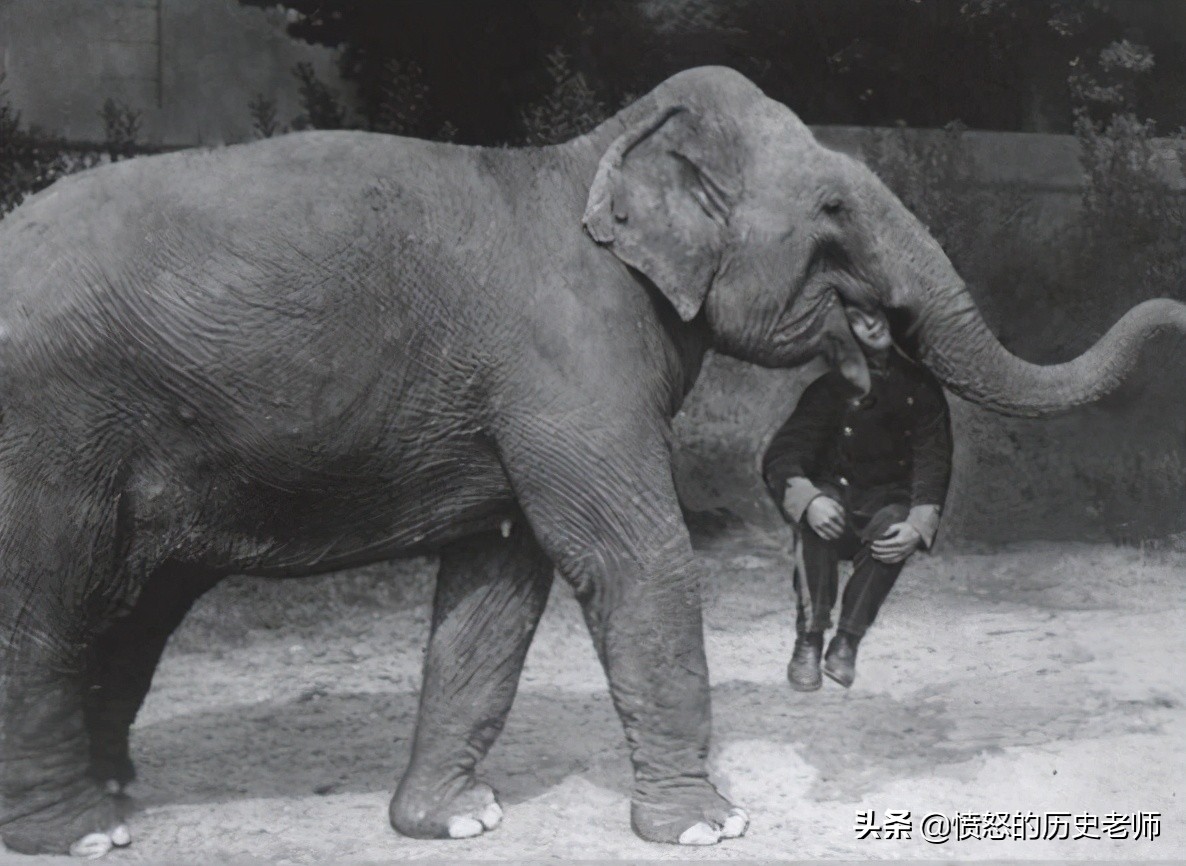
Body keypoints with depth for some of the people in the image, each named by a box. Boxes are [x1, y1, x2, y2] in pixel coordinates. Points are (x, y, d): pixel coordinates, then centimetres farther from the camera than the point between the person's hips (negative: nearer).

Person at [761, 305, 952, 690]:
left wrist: (918, 525, -26)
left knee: (894, 525, -34)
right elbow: (780, 455, -14)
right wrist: (808, 499, -36)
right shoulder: (833, 386, -7)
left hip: (887, 500, 1)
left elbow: (933, 464, -7)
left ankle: (846, 643, -23)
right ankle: (808, 643, -29)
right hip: (835, 492, -1)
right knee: (816, 520, -35)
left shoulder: (920, 387, -2)